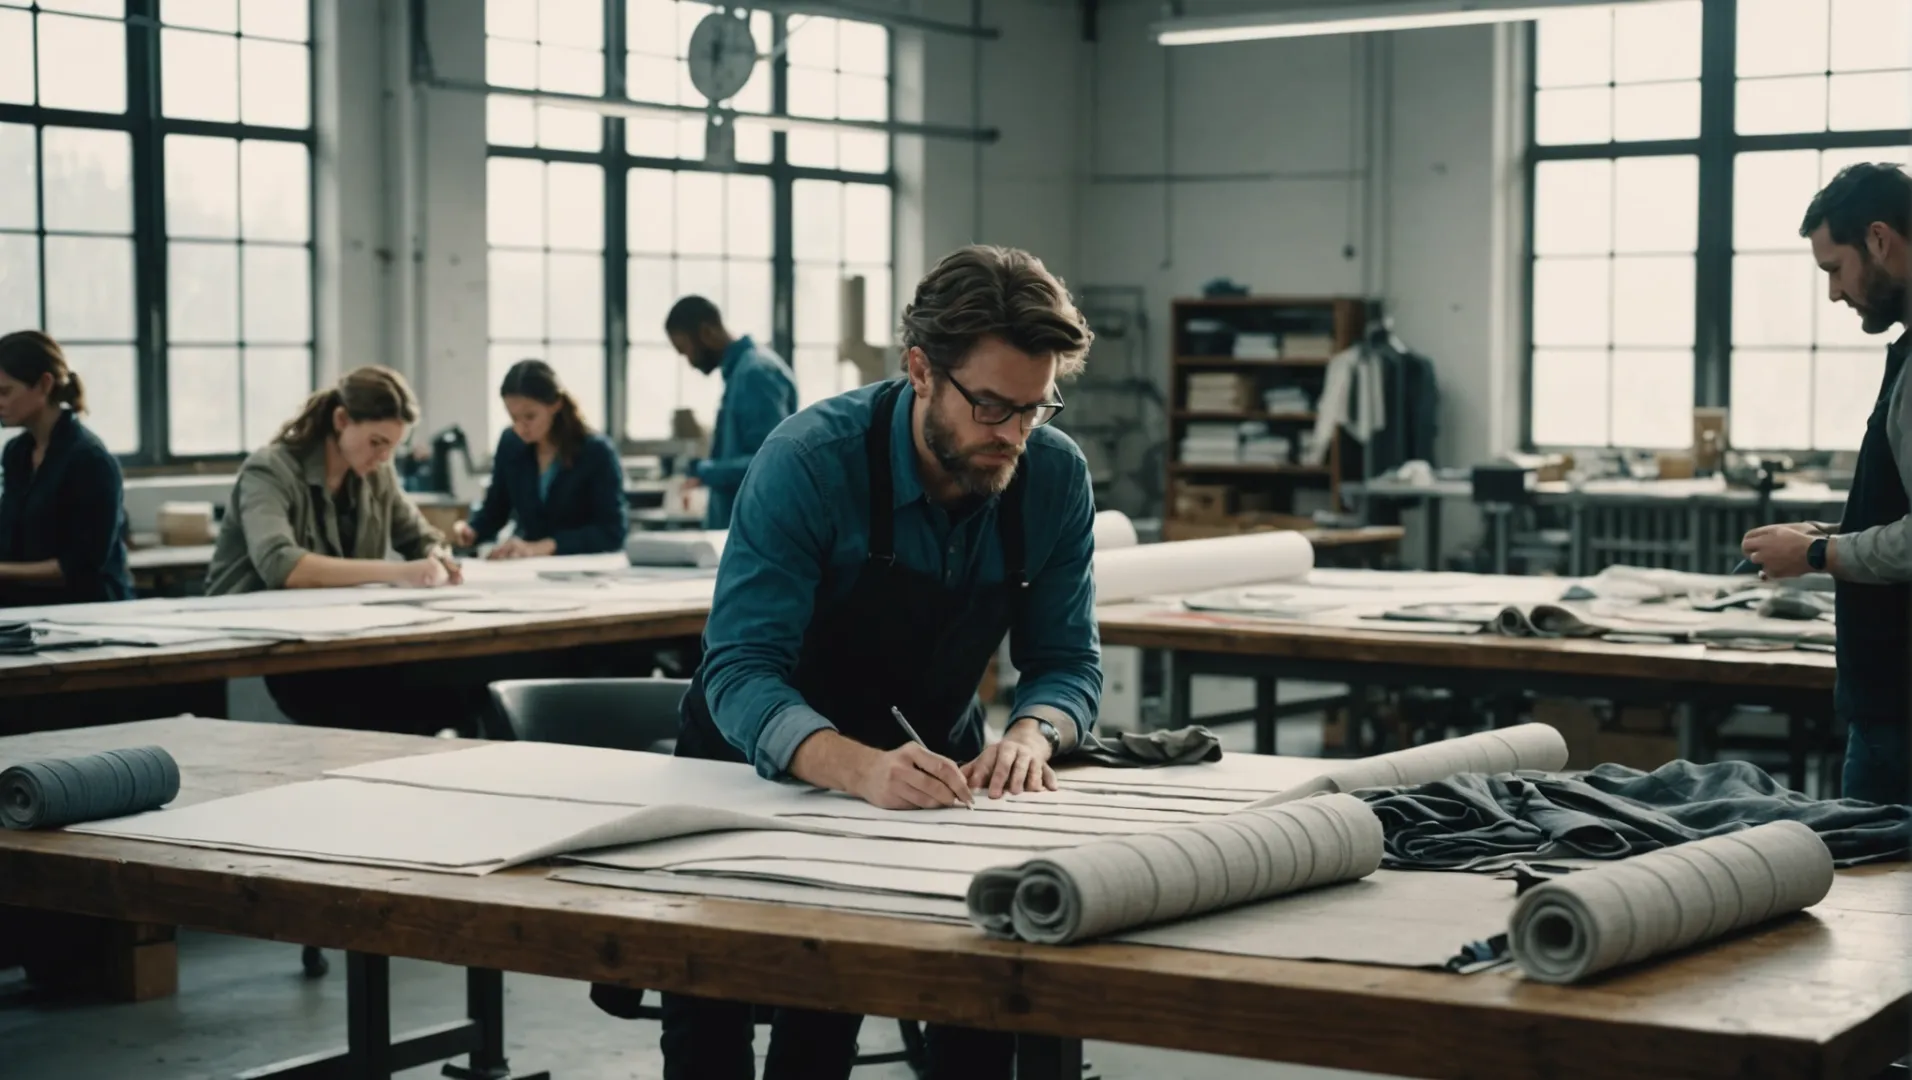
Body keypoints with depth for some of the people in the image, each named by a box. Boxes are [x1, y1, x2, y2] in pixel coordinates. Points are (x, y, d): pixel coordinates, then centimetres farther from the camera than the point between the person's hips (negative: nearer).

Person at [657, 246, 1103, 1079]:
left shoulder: (1056, 478, -13)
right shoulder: (811, 462, -26)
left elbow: (1066, 662, -7)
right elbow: (742, 670, -32)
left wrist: (1029, 736, -31)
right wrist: (858, 769, -50)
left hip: (931, 753, 3)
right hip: (771, 762, -3)